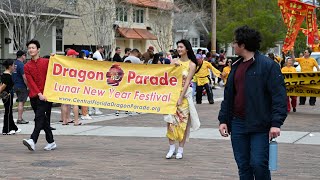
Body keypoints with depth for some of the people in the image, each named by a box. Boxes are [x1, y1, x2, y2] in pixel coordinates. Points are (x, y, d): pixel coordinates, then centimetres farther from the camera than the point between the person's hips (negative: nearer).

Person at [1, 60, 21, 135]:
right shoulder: (8, 76, -18)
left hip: (5, 95, 10)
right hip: (8, 96, -10)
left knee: (9, 112, 15)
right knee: (8, 112, -2)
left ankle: (14, 128, 25)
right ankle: (6, 130, 4)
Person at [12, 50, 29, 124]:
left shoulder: (15, 63, 10)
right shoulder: (21, 65, -17)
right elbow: (24, 77, -21)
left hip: (16, 86, 9)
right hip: (22, 86, -9)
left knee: (20, 102, 15)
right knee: (21, 102, -4)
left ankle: (20, 118, 19)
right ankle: (19, 119, -2)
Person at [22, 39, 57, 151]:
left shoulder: (46, 62, 4)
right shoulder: (27, 66, 9)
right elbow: (31, 82, -1)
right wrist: (39, 94, -13)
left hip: (46, 95, -4)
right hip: (34, 96, 4)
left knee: (39, 117, -15)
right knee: (44, 120, 8)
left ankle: (33, 140, -26)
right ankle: (51, 142, 16)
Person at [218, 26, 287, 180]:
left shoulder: (268, 65, -8)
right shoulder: (236, 66, 14)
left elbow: (279, 95, -12)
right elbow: (228, 95, 18)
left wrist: (276, 123, -18)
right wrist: (223, 120, 11)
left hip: (260, 126, -7)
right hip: (238, 124, 7)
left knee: (259, 164, -10)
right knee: (243, 166, 9)